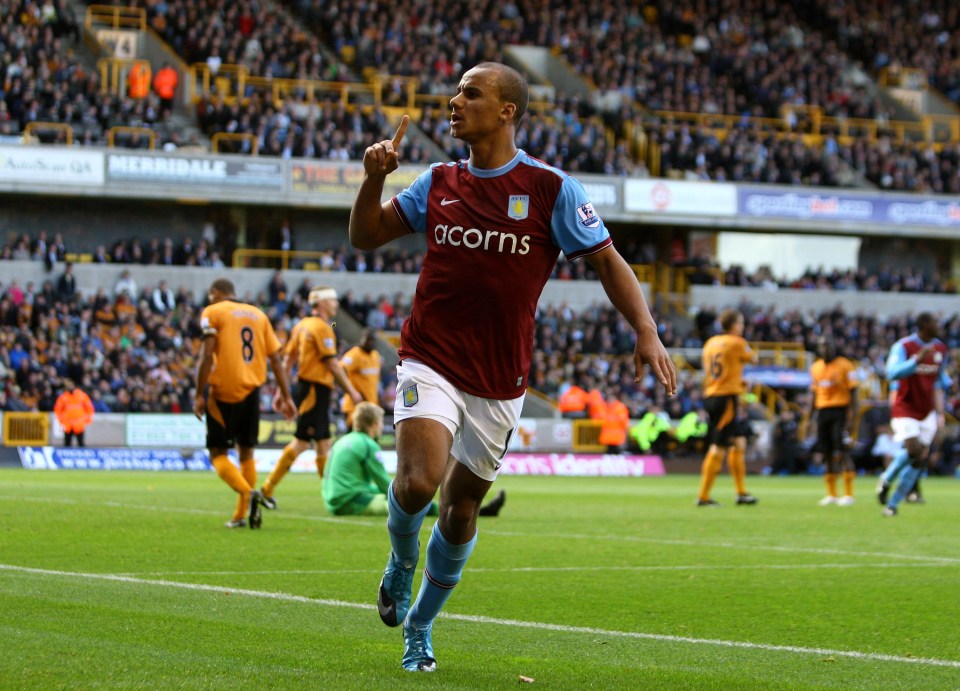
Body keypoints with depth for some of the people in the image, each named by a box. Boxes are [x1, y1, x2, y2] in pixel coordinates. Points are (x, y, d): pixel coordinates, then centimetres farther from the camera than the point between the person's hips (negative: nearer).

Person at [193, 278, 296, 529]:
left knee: (218, 454, 2)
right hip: (252, 391, 5)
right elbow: (276, 359, 12)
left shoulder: (212, 313, -1)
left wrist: (199, 395, -10)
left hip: (224, 393, -5)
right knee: (246, 452, 16)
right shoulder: (258, 314, 15)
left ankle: (248, 493, -22)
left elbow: (207, 355, -12)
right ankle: (240, 516, 13)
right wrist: (286, 397, 13)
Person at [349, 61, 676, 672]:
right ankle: (401, 564, 11)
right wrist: (374, 178, -6)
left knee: (461, 509, 8)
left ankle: (421, 624, 30)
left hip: (500, 380, 0)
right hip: (431, 363, 0)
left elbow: (607, 259, -1)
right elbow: (366, 237, 13)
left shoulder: (551, 188, -4)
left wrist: (646, 332, -14)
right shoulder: (439, 183, 6)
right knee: (418, 482, -22)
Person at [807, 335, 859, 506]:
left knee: (841, 452, -11)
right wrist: (810, 416, 17)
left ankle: (848, 494, -8)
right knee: (827, 454, 6)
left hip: (840, 411, -6)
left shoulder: (845, 366, -5)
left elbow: (853, 393, -6)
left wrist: (851, 419, -13)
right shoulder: (815, 368, 13)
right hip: (822, 412, 6)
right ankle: (831, 494, 14)